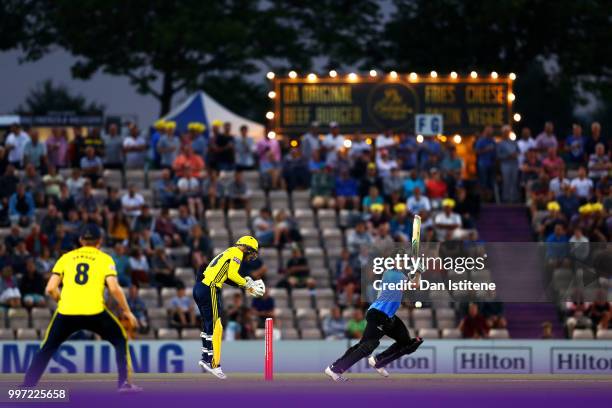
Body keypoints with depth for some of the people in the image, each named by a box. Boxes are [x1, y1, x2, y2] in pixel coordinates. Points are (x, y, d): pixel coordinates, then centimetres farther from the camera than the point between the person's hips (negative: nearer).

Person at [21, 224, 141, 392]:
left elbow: (50, 289, 9)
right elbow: (114, 288, -2)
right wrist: (127, 311, 8)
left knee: (47, 349, 19)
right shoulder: (105, 259, 11)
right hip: (94, 312, -2)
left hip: (66, 313, 2)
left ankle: (26, 385, 10)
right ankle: (125, 382, 7)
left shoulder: (66, 257, 17)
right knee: (120, 340, 19)